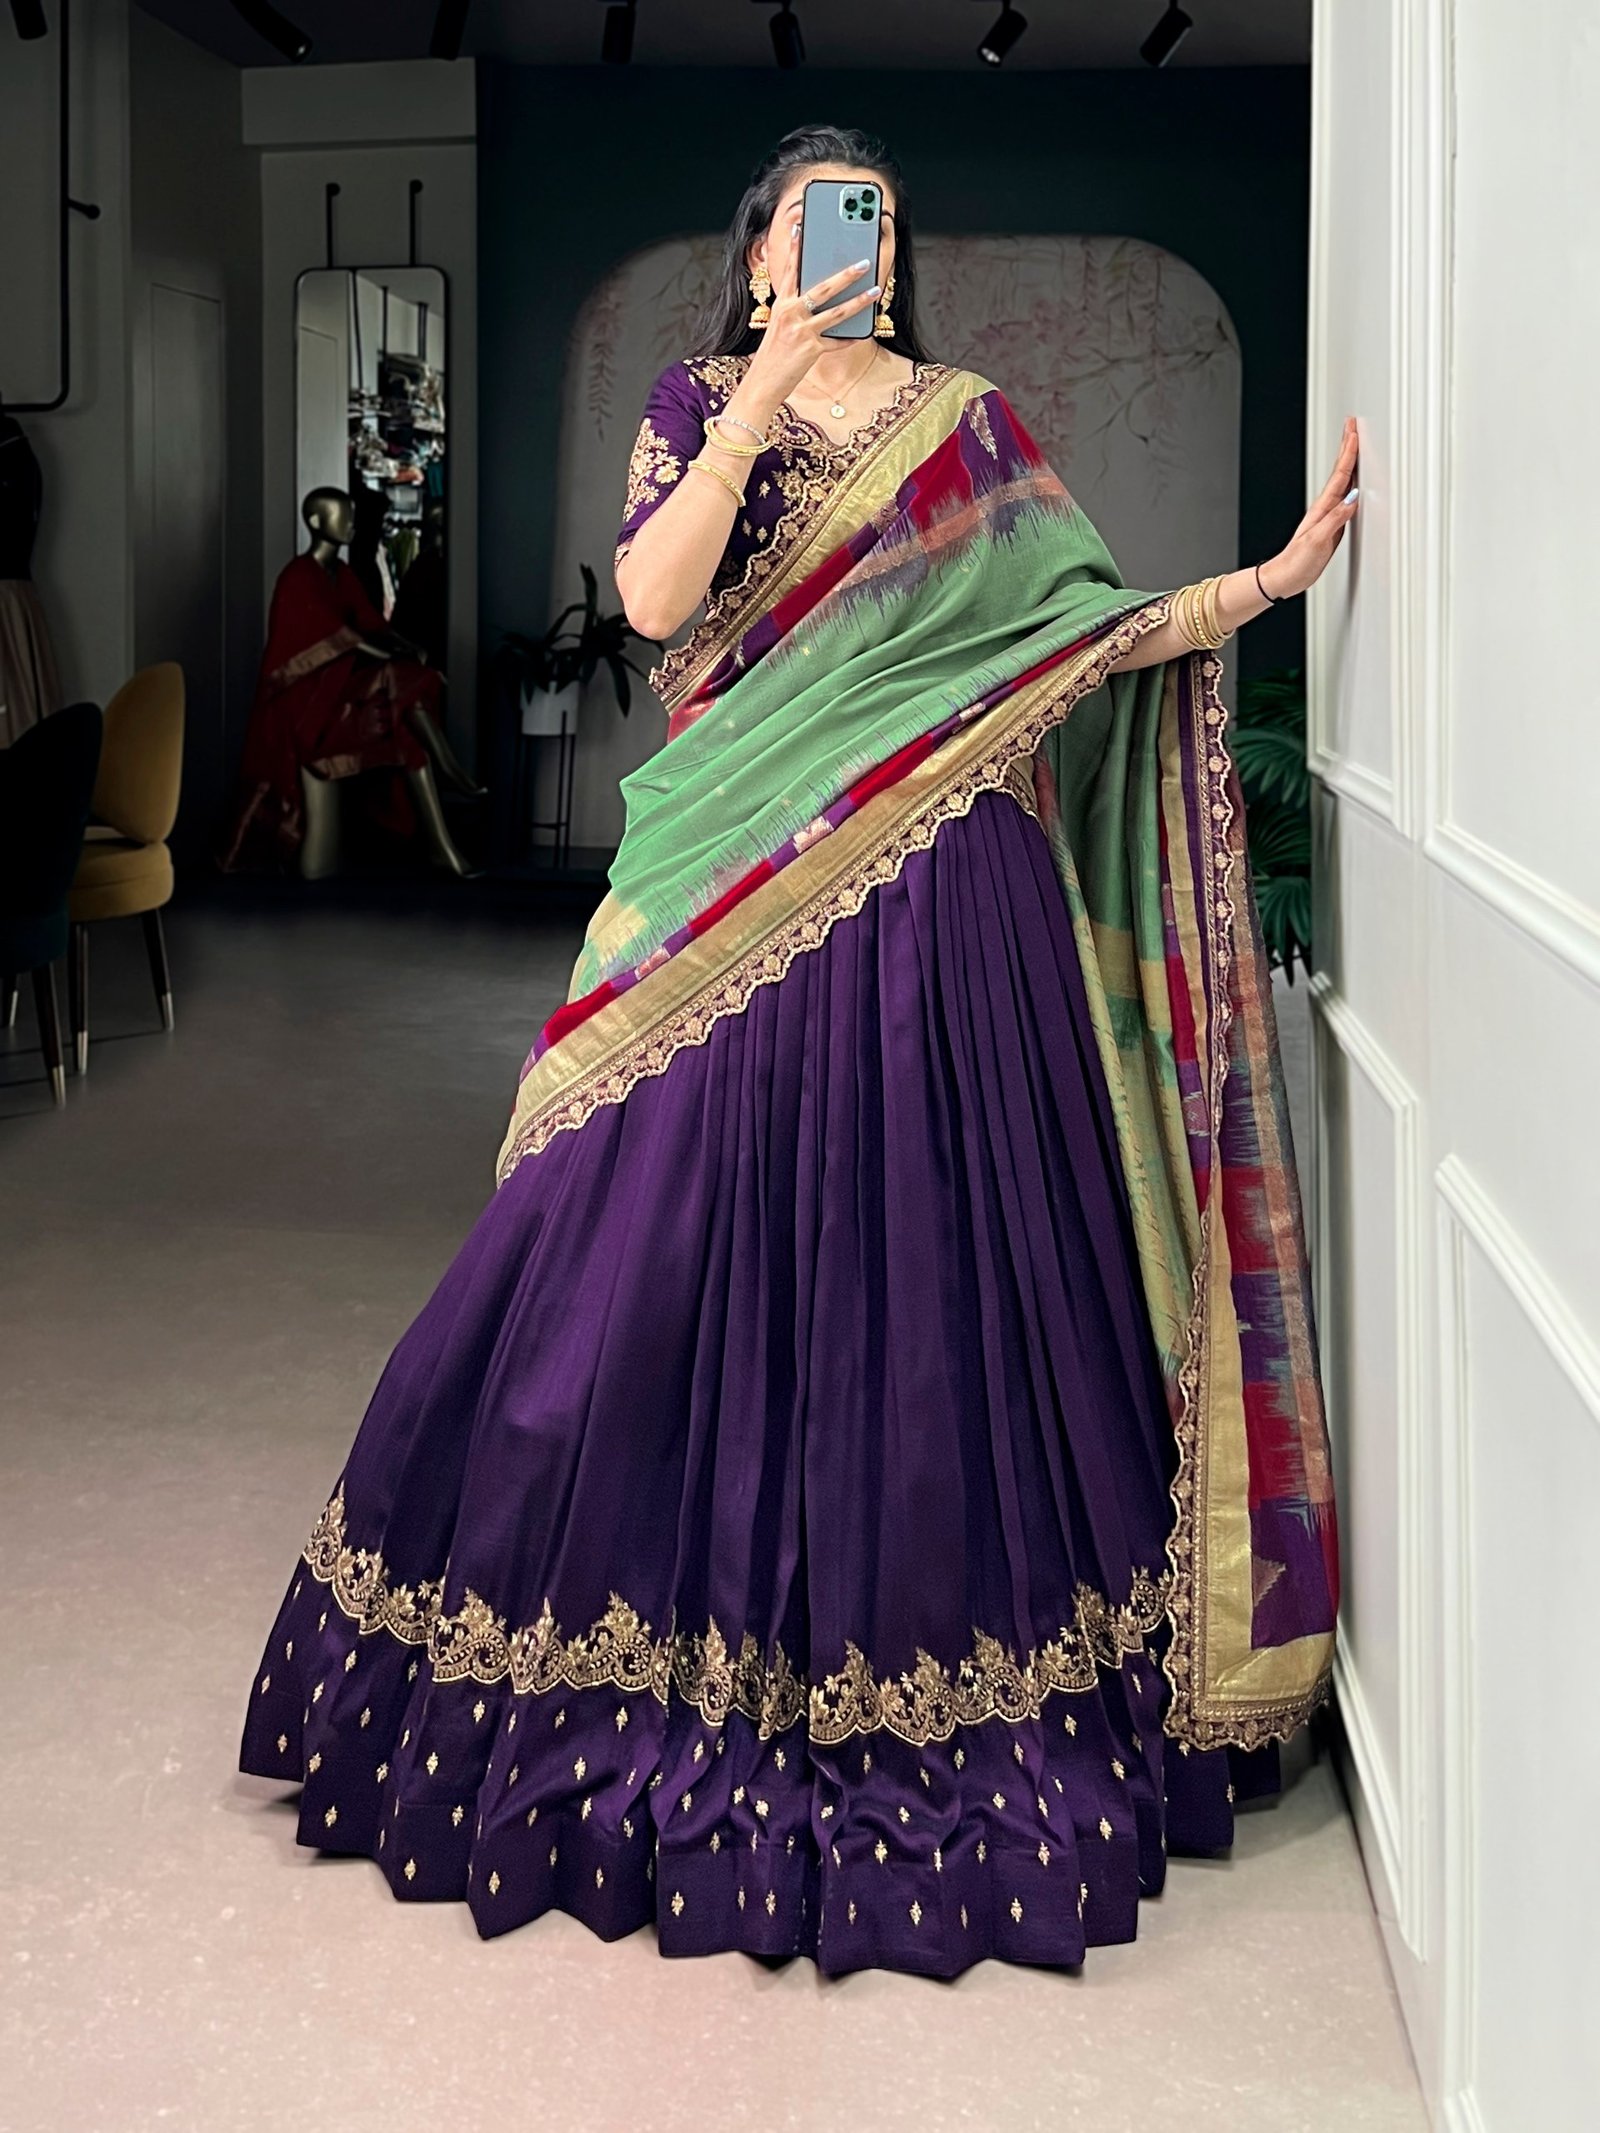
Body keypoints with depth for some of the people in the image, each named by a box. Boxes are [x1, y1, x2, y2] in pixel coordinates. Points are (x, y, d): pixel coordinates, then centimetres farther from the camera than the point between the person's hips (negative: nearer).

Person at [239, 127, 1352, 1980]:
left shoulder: (968, 422, 13)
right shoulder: (698, 408, 9)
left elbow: (1082, 632, 9)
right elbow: (654, 599, -9)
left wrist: (1270, 579, -1)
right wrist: (763, 394, -14)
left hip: (948, 910, 1)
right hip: (750, 900, 0)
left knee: (931, 1265, 2)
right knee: (695, 1253, -1)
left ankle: (933, 1679, 15)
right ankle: (679, 1656, 16)